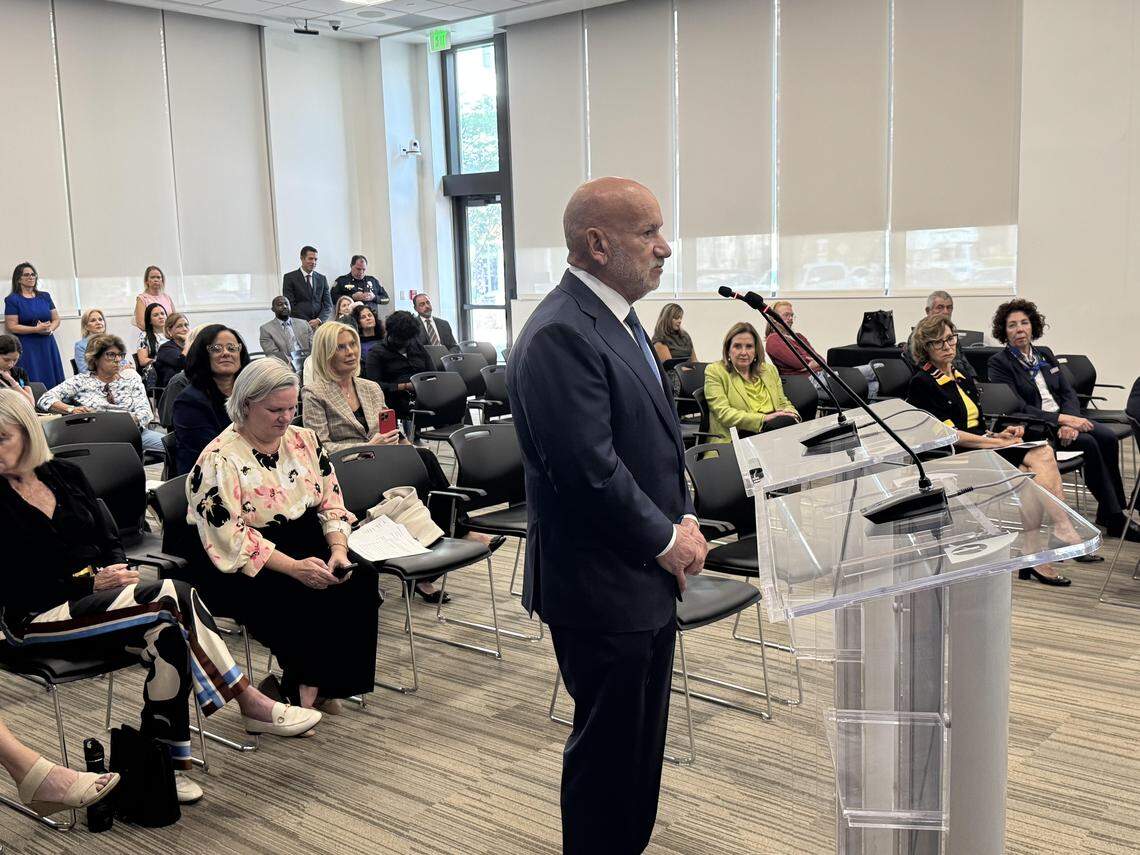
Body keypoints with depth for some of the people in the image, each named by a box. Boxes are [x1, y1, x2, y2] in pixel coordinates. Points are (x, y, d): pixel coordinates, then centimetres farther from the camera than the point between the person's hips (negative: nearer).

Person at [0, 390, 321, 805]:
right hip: (36, 619, -6)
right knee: (174, 597, -28)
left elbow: (108, 540, 15)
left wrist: (117, 570, -8)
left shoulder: (65, 474, 10)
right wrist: (91, 584, -18)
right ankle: (250, 703, -20)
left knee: (169, 635, -28)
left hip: (97, 593, 6)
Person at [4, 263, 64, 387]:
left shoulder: (45, 296, 12)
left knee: (52, 381, -1)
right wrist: (36, 329, -16)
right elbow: (11, 326, -7)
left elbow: (56, 319, 15)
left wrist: (50, 329, -7)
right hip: (26, 348, -4)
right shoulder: (12, 300, -1)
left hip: (47, 345, 4)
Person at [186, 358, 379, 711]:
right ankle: (303, 686, -6)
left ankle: (313, 684, -6)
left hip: (308, 549, 6)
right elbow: (231, 539, -19)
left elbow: (331, 503, 8)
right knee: (300, 598, -31)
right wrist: (294, 567, -27)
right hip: (245, 569, -6)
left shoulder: (304, 440, 8)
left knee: (360, 580, -20)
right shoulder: (220, 460, -12)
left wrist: (338, 550, -12)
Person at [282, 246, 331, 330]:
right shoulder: (290, 277, 4)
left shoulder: (322, 279, 14)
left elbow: (328, 305, 10)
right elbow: (289, 304, -2)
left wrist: (319, 320, -8)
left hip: (318, 325, 3)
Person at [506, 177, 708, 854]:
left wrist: (682, 521, 5)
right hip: (603, 589, -10)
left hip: (646, 579, 10)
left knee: (641, 743, 21)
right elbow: (590, 469, -26)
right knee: (608, 751, 6)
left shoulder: (618, 319, 11)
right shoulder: (560, 335, -22)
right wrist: (666, 539, -13)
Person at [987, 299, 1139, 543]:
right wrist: (1062, 419, -22)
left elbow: (1068, 392, 9)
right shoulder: (999, 363, -4)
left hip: (1064, 417, 6)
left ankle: (1112, 513, -12)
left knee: (1108, 438, -20)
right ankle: (1113, 517, -17)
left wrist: (1070, 421, -13)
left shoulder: (1045, 354, 15)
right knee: (1089, 443, -27)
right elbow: (1018, 408, -14)